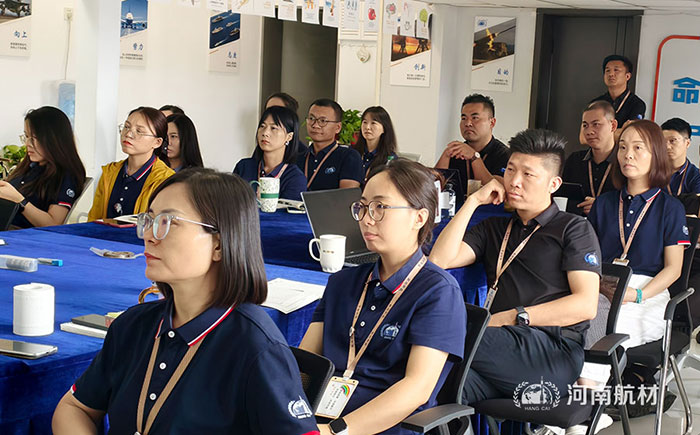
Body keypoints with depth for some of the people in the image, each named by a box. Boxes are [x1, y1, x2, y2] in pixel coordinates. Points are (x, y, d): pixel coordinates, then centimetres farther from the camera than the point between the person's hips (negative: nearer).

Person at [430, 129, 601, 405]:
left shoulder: (574, 229, 14)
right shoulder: (494, 229, 29)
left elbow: (586, 305, -1)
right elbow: (440, 260, 12)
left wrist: (513, 317, -7)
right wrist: (473, 201, 14)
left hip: (554, 353, -4)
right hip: (502, 347, 4)